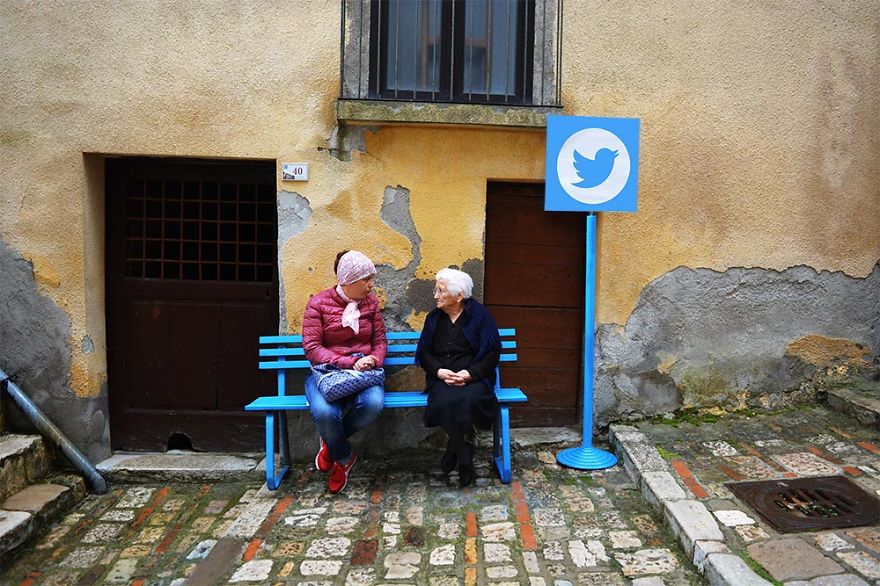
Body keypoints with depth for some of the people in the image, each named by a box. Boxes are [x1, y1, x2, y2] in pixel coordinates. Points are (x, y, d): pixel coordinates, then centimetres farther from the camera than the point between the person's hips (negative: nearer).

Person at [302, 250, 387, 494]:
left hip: (363, 370, 3)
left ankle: (330, 441, -1)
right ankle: (344, 458, 0)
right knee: (325, 412, -35)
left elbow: (380, 340, 12)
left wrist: (374, 360, -12)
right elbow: (311, 347, -10)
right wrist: (348, 363, -21)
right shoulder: (318, 303, -5)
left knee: (373, 403, -33)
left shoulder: (370, 302, 6)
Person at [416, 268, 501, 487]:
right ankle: (465, 460, -12)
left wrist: (470, 374, -15)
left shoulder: (480, 315, 3)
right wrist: (439, 371, -8)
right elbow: (423, 352, 12)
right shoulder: (434, 317, 13)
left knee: (468, 400, -35)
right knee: (445, 401, -32)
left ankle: (453, 451, -10)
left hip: (474, 377, -2)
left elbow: (492, 353, -1)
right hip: (441, 377, 2)